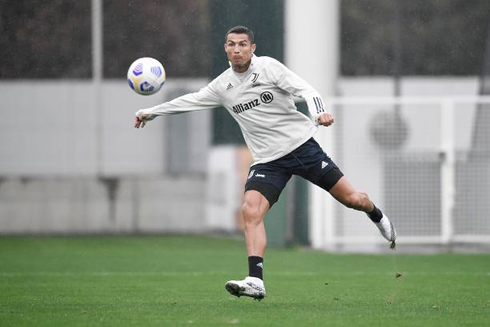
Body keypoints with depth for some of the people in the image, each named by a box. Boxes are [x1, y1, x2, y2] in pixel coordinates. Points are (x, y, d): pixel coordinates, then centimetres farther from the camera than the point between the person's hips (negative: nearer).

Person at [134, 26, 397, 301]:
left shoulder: (268, 67, -7)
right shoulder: (222, 86, 6)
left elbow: (306, 89, -14)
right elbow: (190, 101, 19)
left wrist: (319, 112, -34)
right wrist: (151, 112, 23)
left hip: (302, 145, -3)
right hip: (268, 161, 3)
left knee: (351, 198, -2)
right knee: (251, 211, -20)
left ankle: (376, 215, 34)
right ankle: (256, 282, -25)